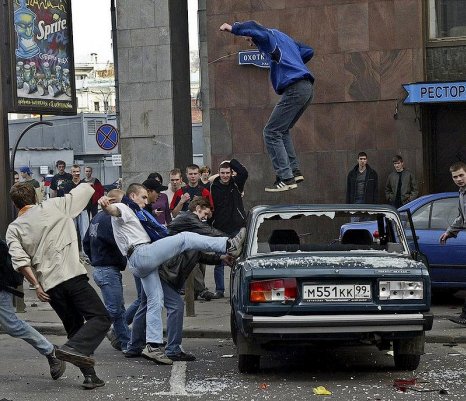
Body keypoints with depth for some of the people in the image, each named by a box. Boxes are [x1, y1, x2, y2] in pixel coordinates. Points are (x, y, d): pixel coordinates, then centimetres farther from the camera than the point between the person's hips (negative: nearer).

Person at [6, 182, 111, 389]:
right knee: (100, 318, -4)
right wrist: (89, 185, 38)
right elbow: (85, 189, 16)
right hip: (72, 276, -4)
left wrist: (36, 284, 1)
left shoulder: (13, 228, 13)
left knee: (75, 328, 16)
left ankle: (89, 375, 9)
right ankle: (73, 348, -27)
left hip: (48, 285, 4)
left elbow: (19, 259, -1)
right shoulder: (55, 206, 8)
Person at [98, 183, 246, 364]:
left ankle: (153, 347, 0)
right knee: (185, 238, -13)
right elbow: (113, 210, -24)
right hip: (142, 254, -10)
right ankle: (229, 245, -18)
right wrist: (105, 205, -45)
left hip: (139, 265, 10)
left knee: (155, 302, 5)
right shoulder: (123, 208, 2)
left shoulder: (136, 213, 34)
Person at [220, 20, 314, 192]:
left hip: (294, 88, -10)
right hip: (307, 88, 10)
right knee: (282, 131, 20)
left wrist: (233, 28, -7)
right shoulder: (284, 38, 28)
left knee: (271, 133, -7)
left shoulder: (269, 35, 2)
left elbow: (253, 28, -20)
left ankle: (285, 178, -13)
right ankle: (294, 171, 12)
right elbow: (308, 51, 33)